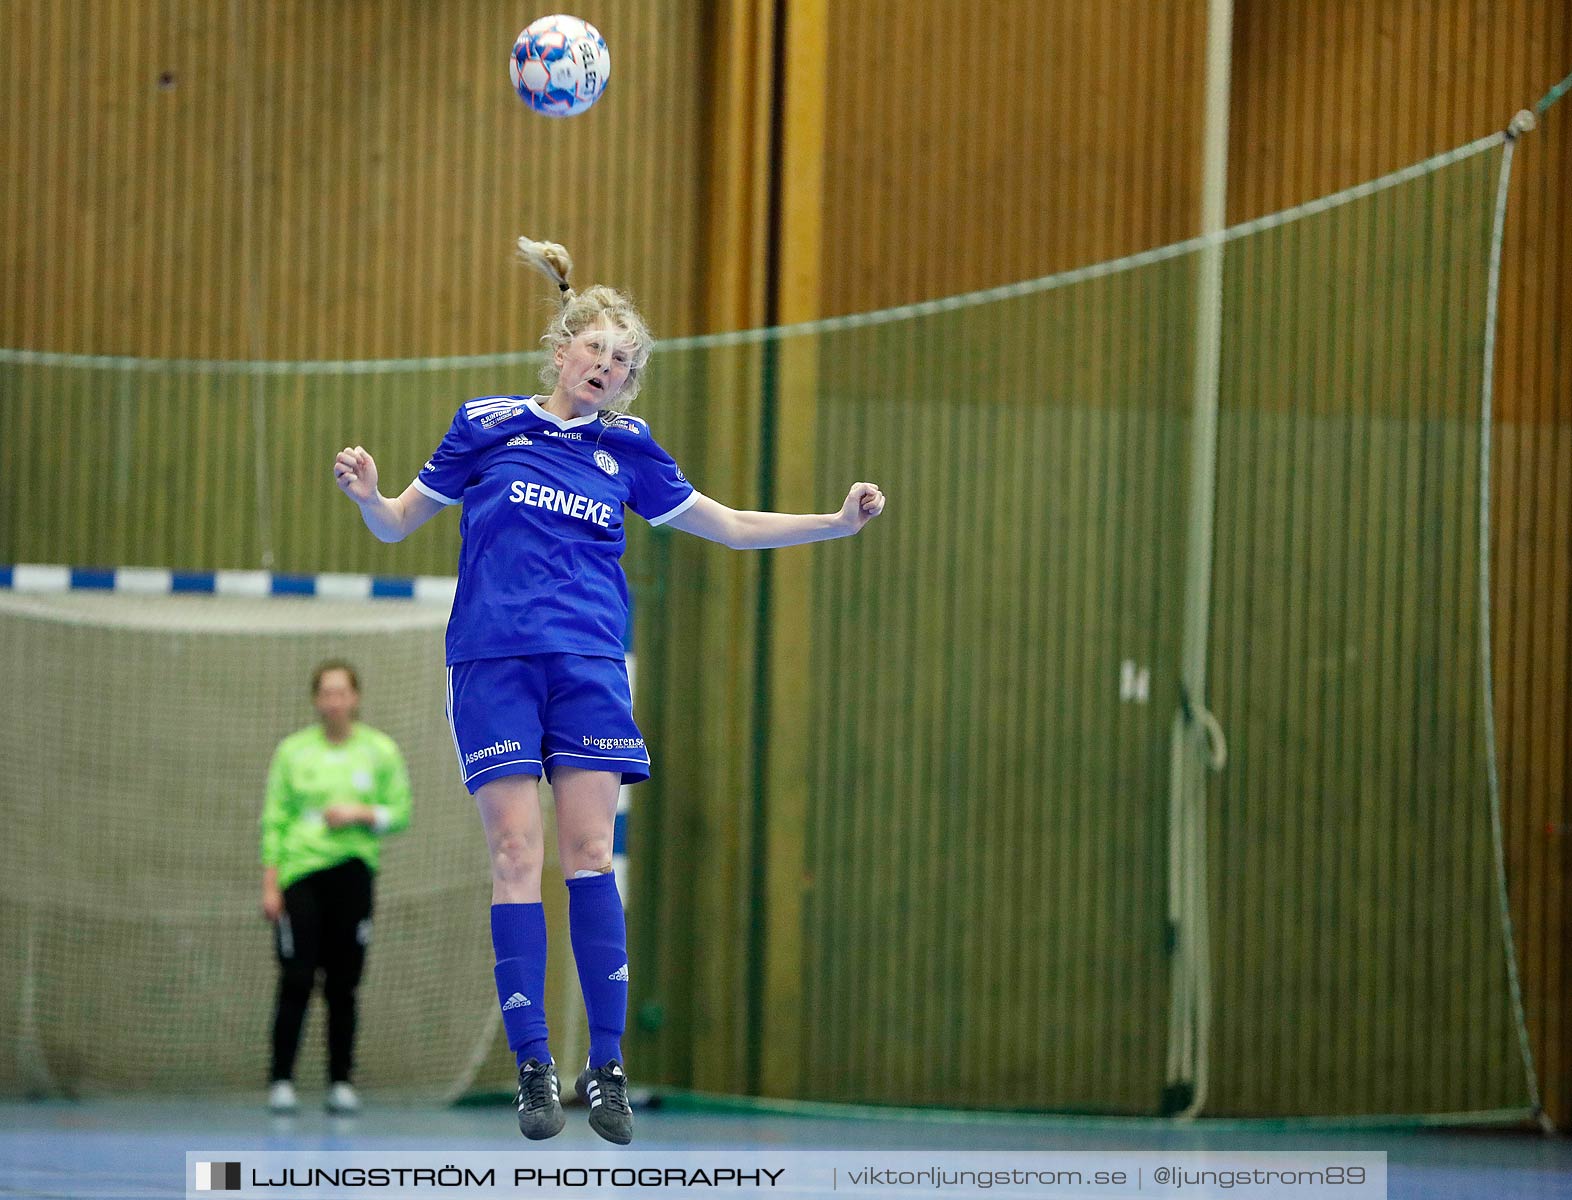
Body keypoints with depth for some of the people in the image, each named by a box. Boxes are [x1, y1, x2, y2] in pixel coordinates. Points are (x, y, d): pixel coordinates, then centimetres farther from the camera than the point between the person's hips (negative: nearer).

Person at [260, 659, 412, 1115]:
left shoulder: (380, 751, 5)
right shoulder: (293, 751, 3)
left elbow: (400, 812, 7)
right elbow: (274, 820, 3)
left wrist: (361, 814, -12)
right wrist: (270, 884, -3)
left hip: (353, 872, 1)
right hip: (300, 873, -1)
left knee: (343, 985, 2)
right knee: (296, 981, -7)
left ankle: (341, 1082, 7)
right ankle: (281, 1082, -3)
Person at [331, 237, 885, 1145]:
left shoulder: (627, 451, 12)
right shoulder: (487, 426, 7)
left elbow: (730, 526, 19)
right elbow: (400, 523, 13)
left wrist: (838, 523, 10)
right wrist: (367, 497, -9)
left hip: (590, 666, 2)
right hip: (494, 660, -1)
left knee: (589, 852, -5)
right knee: (517, 853, -6)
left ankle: (607, 1068, -4)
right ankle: (534, 1065, -4)